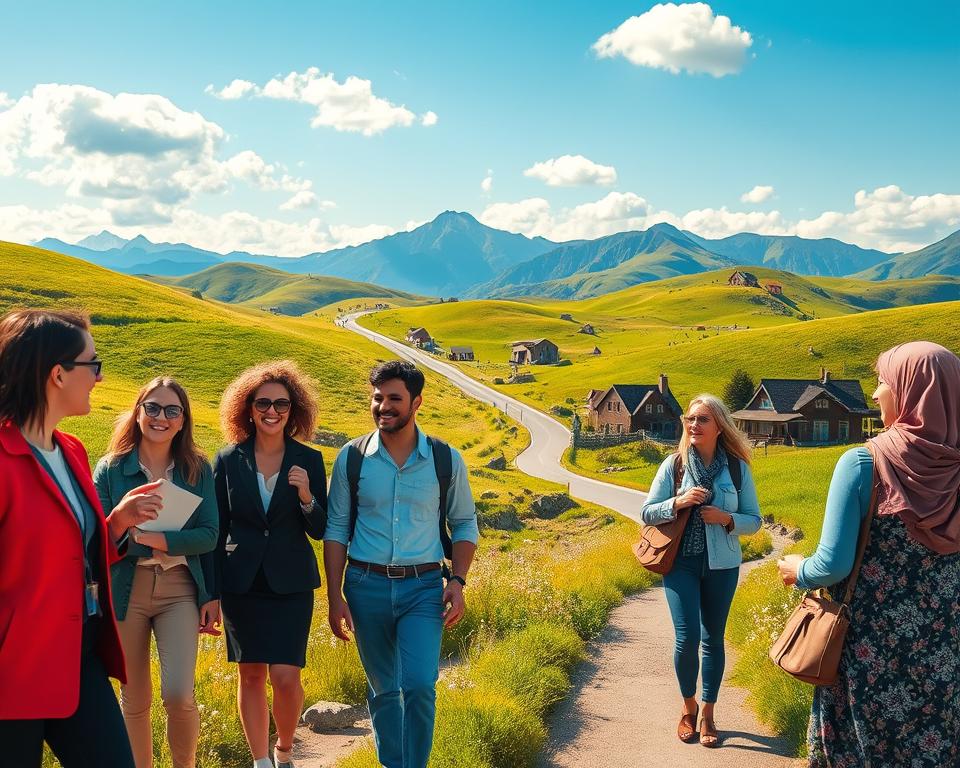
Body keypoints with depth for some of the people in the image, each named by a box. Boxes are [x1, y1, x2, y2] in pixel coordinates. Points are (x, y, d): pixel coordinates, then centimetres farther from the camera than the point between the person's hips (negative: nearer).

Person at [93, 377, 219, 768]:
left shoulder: (198, 469, 3)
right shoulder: (111, 468, 1)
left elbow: (209, 535, -5)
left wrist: (155, 538, -17)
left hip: (180, 589, 0)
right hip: (125, 589, 1)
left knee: (179, 695, -12)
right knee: (135, 698, 9)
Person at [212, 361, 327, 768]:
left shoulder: (309, 460, -1)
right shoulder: (229, 460, 0)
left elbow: (319, 530, 0)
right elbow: (217, 529, 4)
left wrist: (307, 498, -20)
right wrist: (211, 593, 2)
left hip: (291, 584, -1)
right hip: (242, 584, 1)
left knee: (285, 677, -7)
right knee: (251, 676, 6)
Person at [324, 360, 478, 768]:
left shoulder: (446, 460, -2)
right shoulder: (352, 458, -1)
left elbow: (464, 525, 7)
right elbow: (336, 530, 3)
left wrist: (458, 581, -6)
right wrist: (335, 596, -1)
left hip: (423, 588, -1)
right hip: (366, 585, 1)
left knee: (419, 685, -14)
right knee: (383, 689, 13)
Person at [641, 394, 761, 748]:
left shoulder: (737, 468, -2)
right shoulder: (674, 464, -3)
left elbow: (754, 520, 3)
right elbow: (647, 513, 0)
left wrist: (726, 519, -17)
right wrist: (678, 502, -18)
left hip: (722, 566, 1)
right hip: (681, 562, -1)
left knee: (713, 639, 9)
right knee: (687, 638, -8)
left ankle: (707, 714, 24)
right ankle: (688, 705, 18)